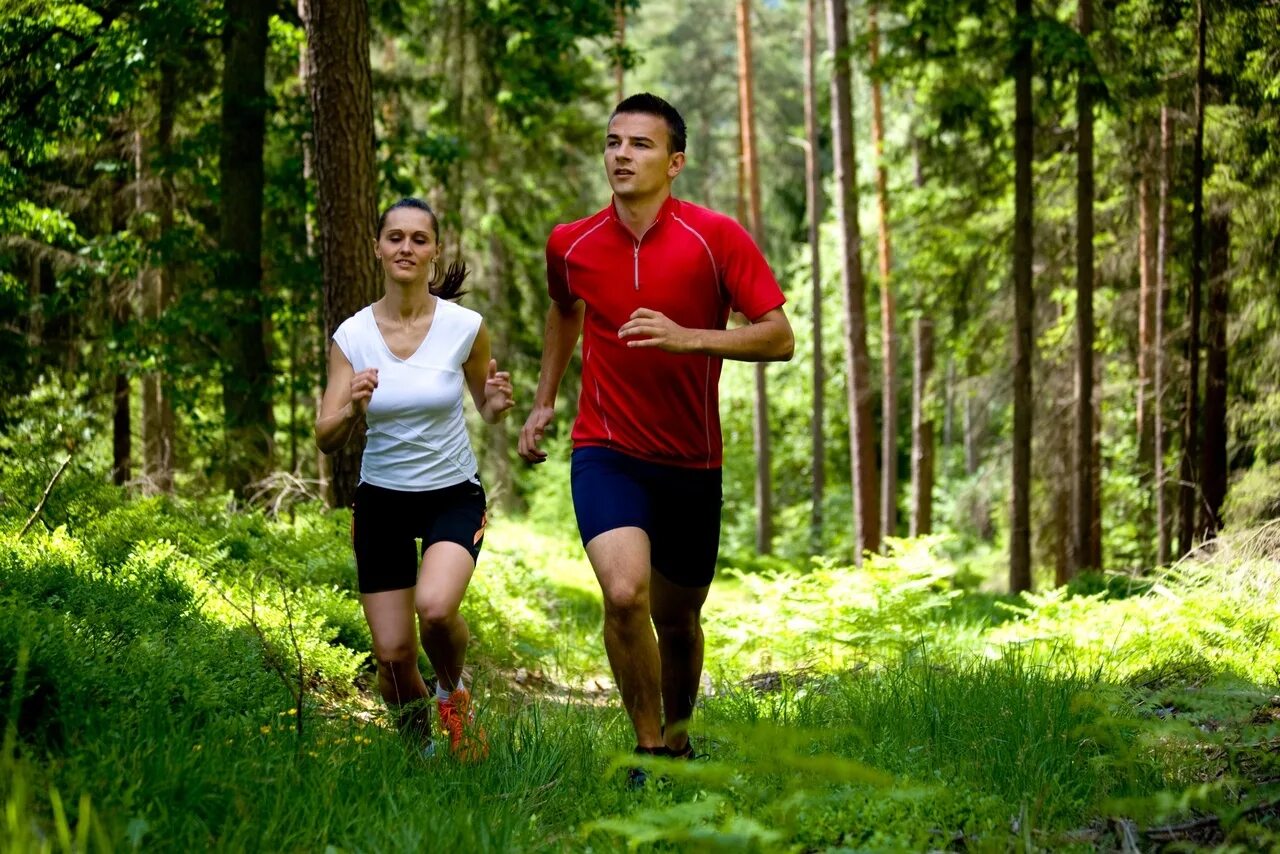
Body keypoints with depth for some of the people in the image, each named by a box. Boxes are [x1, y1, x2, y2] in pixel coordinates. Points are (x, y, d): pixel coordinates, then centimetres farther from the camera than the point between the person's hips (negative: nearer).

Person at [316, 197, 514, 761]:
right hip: (381, 501, 1)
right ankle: (418, 743, 29)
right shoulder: (352, 336, -7)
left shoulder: (465, 327, -9)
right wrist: (352, 409, -31)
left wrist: (497, 403, -17)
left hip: (453, 494, -1)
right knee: (393, 655, -2)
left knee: (435, 607, -29)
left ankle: (454, 691, 5)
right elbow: (326, 440, -9)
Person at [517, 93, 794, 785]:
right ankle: (648, 752, -9)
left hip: (691, 465, 0)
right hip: (606, 454, 0)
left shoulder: (716, 238, -10)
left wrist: (688, 338, -24)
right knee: (625, 593, -24)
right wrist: (544, 400, 22)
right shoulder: (570, 245, -1)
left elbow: (779, 338, -11)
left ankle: (677, 737, 40)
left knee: (677, 619, 13)